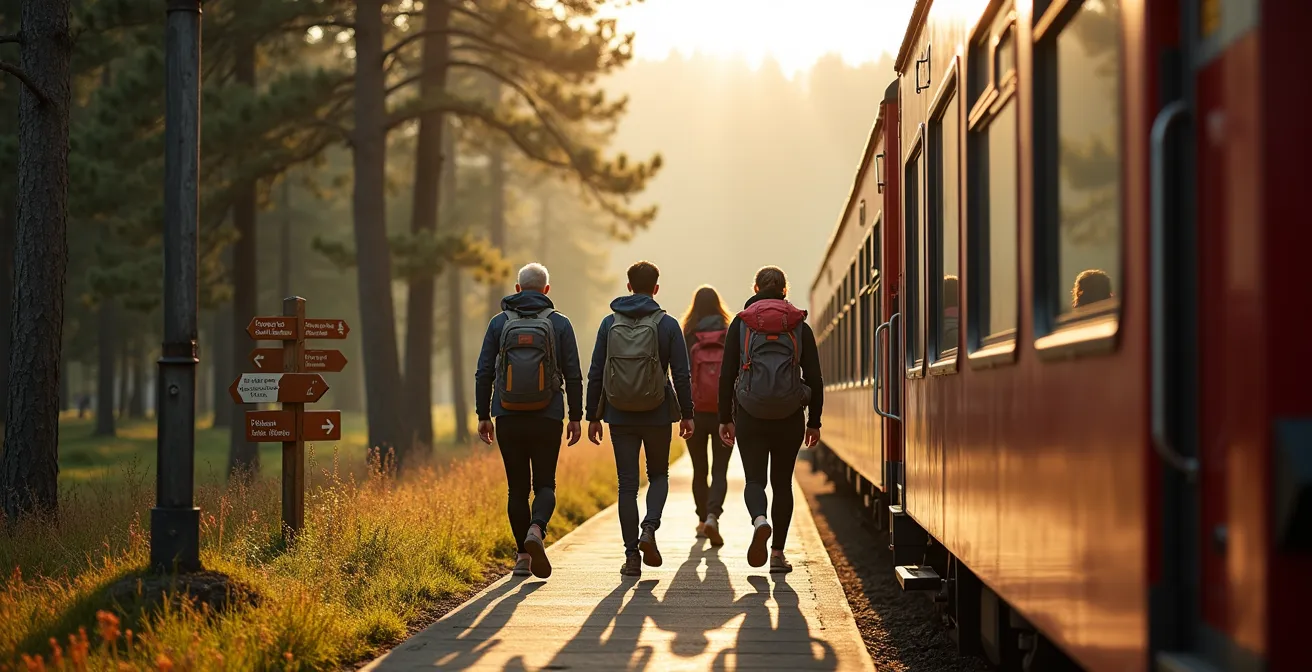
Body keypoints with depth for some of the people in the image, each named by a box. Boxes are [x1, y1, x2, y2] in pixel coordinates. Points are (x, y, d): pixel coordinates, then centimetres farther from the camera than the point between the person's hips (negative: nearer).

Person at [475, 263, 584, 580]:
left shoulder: (499, 322, 3)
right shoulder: (560, 324, 1)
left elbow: (484, 373, 1)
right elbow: (573, 375, -1)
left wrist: (483, 416, 8)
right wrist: (576, 418, 7)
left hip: (508, 419, 1)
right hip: (547, 419, -1)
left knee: (517, 487, 10)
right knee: (545, 484, 7)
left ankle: (524, 554, 8)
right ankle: (536, 530, -21)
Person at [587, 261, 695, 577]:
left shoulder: (610, 323, 2)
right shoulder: (667, 325, -5)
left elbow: (595, 374, 2)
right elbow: (681, 375, -6)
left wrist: (593, 416, 8)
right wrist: (687, 414, 4)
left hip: (620, 416, 1)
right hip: (657, 415, -1)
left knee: (627, 484, 6)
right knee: (658, 475, 18)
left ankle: (631, 555, 3)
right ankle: (649, 529, -7)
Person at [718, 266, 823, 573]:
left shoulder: (741, 324, 2)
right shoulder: (800, 326, 4)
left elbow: (727, 375, 0)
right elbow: (814, 378, 3)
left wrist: (725, 418, 6)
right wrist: (814, 421, 10)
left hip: (750, 415, -1)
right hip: (790, 417, 1)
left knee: (754, 479, 5)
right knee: (782, 482, 11)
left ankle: (759, 520, -27)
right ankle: (778, 553, 9)